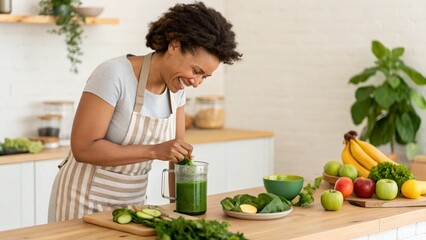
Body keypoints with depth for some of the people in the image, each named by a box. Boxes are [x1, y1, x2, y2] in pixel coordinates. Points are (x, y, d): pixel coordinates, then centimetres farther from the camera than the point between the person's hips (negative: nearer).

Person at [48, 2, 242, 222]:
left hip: (133, 200, 6)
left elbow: (178, 152, 6)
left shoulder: (177, 86, -3)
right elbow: (83, 147, -26)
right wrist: (154, 151, -30)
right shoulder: (114, 74, -23)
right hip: (86, 201, -6)